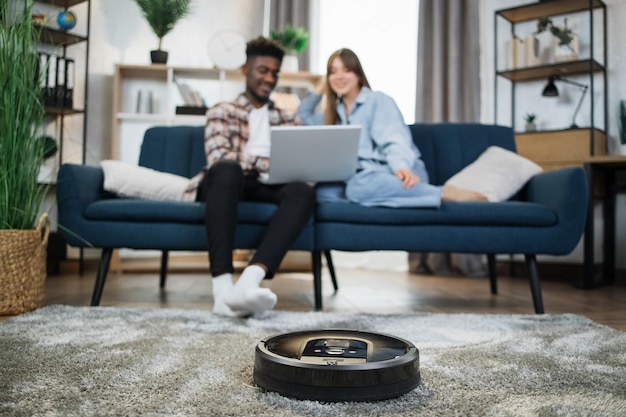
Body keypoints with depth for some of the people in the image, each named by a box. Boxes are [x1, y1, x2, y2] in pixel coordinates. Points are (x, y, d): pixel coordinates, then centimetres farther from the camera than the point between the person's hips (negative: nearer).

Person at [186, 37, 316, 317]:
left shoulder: (289, 121, 28)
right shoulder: (222, 112, 17)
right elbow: (219, 158, -3)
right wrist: (269, 164, -18)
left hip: (266, 189, 2)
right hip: (227, 184, -2)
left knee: (303, 191, -32)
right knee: (226, 170, -38)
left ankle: (249, 281, -52)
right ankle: (223, 287, -48)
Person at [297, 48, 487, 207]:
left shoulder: (378, 100, 4)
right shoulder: (336, 111, 24)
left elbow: (393, 141, -12)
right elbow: (305, 114, 43)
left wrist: (401, 167, -33)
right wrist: (321, 89, 28)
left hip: (395, 172, -5)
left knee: (359, 185, -42)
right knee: (323, 190, -27)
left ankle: (447, 193, -32)